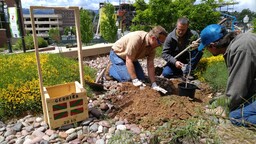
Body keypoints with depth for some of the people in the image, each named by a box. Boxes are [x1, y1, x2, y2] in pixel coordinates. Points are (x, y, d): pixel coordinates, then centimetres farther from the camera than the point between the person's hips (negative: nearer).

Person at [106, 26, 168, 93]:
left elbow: (150, 66, -14)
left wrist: (154, 85, -19)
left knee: (141, 78, 0)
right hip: (117, 54, -6)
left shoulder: (152, 47, -16)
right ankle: (111, 68, 5)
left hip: (131, 57, 7)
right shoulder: (136, 39, -38)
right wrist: (135, 80, -36)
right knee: (127, 78, -20)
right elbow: (129, 60, -36)